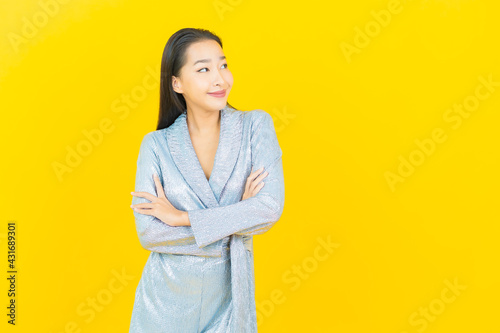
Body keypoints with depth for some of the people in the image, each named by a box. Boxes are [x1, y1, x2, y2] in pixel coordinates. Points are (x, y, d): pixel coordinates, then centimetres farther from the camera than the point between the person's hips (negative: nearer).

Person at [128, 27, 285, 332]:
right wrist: (237, 220, -17)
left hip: (228, 297, 0)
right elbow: (148, 233, -13)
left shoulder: (256, 125, -8)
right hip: (167, 297, 0)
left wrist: (180, 217, -16)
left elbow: (271, 207, -19)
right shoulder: (156, 144, -6)